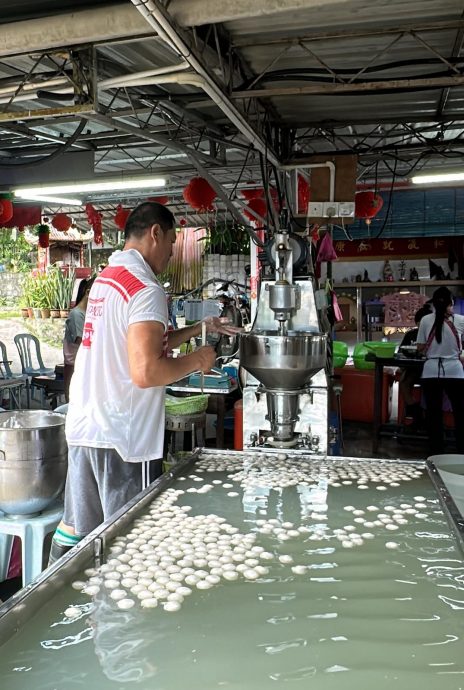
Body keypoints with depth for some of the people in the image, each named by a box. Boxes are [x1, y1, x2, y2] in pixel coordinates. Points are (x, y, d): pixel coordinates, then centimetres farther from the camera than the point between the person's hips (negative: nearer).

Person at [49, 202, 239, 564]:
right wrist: (196, 361, -9)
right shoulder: (146, 289, -17)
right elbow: (146, 372, -25)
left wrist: (198, 329, 20)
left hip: (83, 425, 9)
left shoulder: (107, 277, 12)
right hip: (119, 435, -9)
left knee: (74, 528, 20)